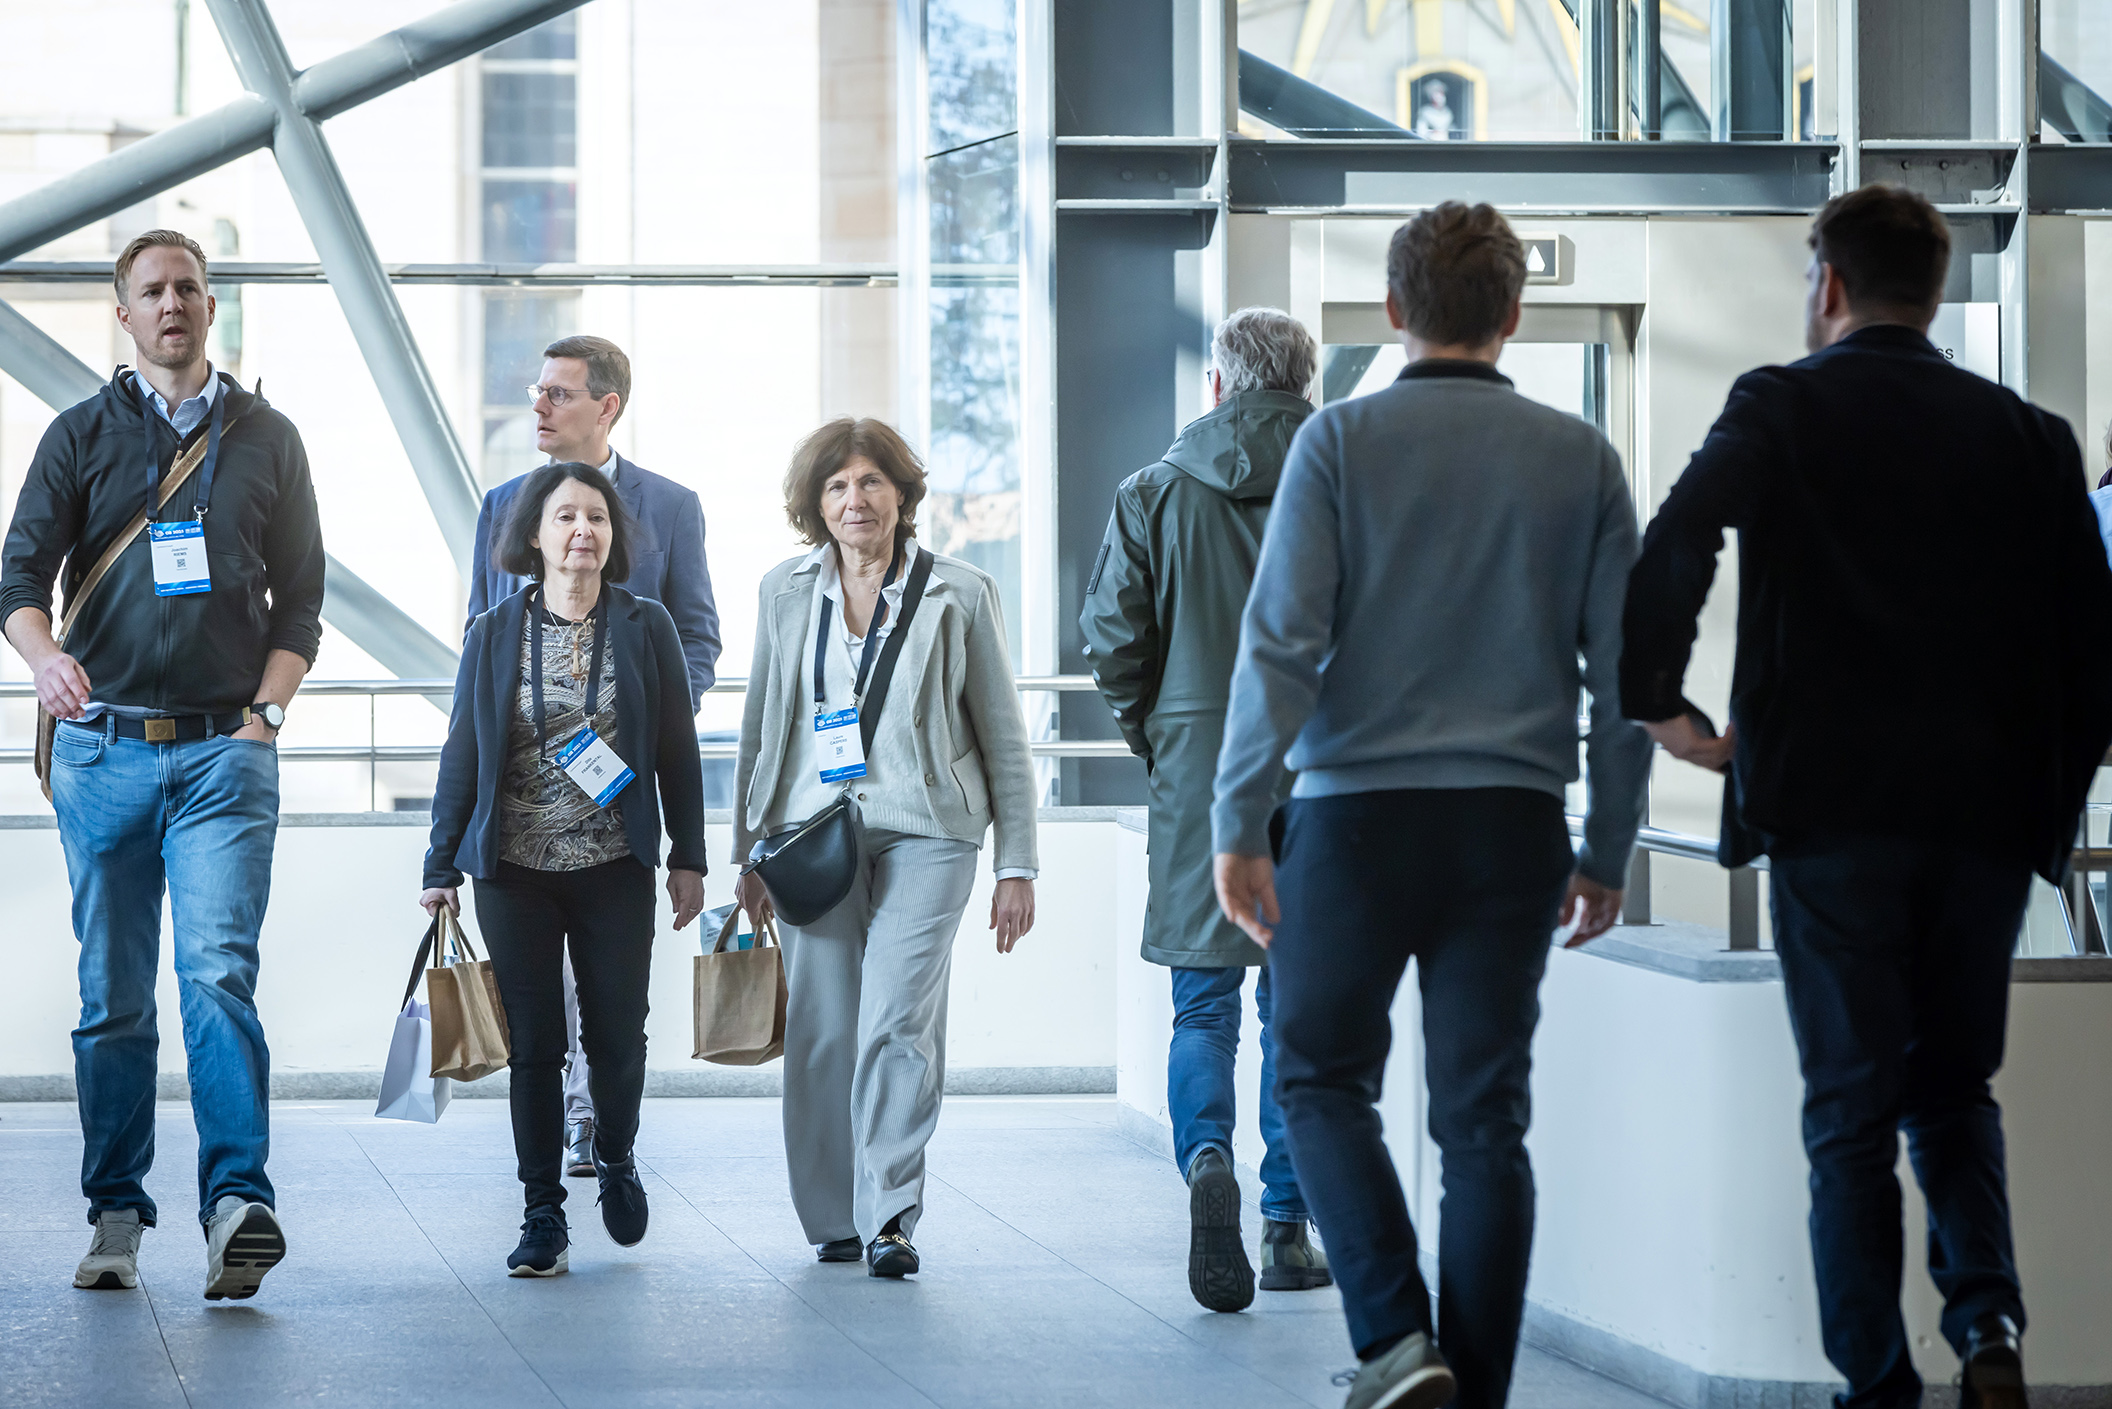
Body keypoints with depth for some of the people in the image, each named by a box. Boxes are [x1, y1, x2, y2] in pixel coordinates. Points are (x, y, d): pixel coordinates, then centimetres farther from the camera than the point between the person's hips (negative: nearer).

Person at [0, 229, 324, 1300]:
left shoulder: (266, 439, 13)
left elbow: (299, 597, 14)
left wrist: (267, 710, -1)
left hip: (226, 750, -1)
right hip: (104, 748, 1)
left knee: (218, 973, -16)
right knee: (112, 997, 4)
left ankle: (238, 1201, -25)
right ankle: (115, 1213, 10)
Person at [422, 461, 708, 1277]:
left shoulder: (646, 627, 2)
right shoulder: (494, 634, 2)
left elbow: (678, 750, 5)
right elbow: (463, 753, 5)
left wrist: (688, 858, 3)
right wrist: (442, 865, 3)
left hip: (614, 871, 0)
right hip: (515, 872, 0)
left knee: (617, 1035, 2)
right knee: (534, 1044, 1)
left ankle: (616, 1157, 32)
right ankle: (543, 1213, 10)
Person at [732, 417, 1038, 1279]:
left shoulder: (960, 594, 2)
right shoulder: (785, 593, 9)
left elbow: (1003, 735, 5)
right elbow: (760, 726, 17)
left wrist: (1017, 866, 2)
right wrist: (750, 850, 15)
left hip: (924, 831, -3)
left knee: (898, 1020, -15)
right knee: (822, 1028, 1)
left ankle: (889, 1215, -11)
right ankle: (834, 1220, 13)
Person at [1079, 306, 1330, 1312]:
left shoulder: (1155, 495, 0)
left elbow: (1112, 635, -2)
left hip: (1199, 775, 0)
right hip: (1321, 776, 0)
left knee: (1203, 1003, 6)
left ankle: (1206, 1157, -21)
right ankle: (1288, 1230, 11)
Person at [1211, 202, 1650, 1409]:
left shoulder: (1342, 441, -2)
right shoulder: (1580, 458, 6)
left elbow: (1282, 640, -9)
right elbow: (1625, 668, 5)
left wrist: (1241, 824, -6)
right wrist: (1609, 853, 13)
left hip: (1360, 811, -2)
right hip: (1514, 822, 2)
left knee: (1324, 1080, 11)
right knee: (1485, 1117, 7)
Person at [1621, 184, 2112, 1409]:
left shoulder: (1782, 408, 0)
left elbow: (1670, 557, -16)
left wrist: (1661, 708, -1)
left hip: (1829, 804, -3)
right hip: (1986, 812, 3)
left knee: (1852, 1103, 4)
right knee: (1956, 1086, 17)